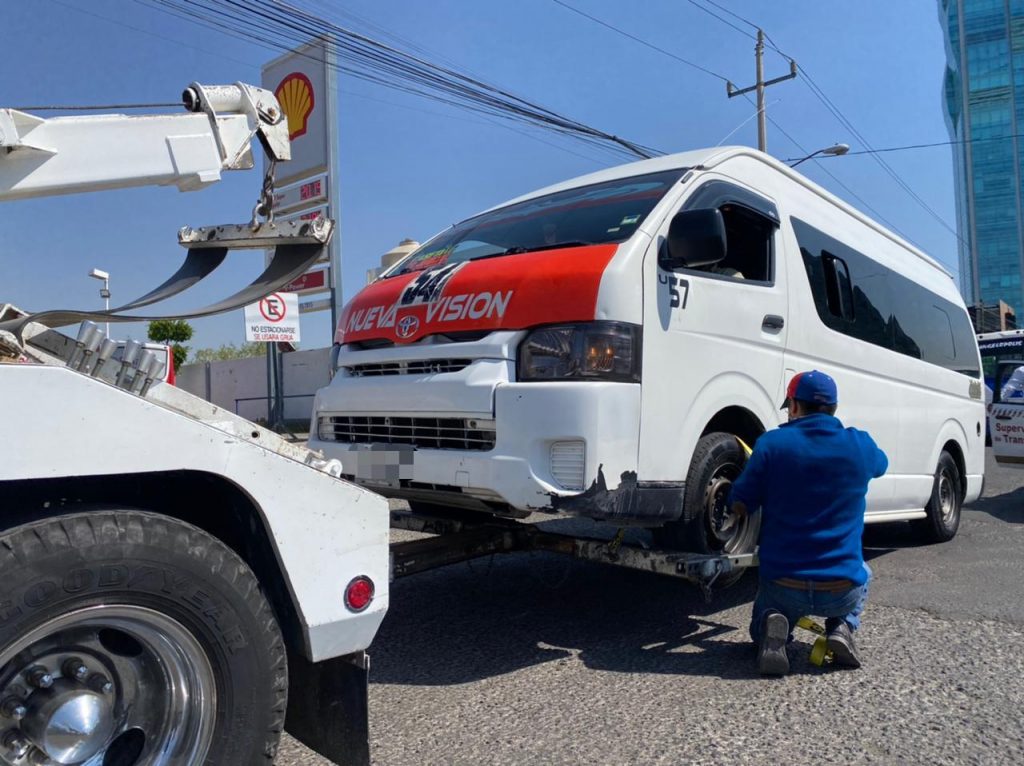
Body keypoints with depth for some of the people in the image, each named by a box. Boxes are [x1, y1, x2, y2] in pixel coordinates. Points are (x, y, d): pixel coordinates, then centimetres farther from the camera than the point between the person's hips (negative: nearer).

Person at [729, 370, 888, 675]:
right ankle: (842, 628, 9)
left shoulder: (772, 443, -10)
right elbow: (880, 464, 23)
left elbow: (740, 506, -2)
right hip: (842, 592, 2)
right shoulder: (860, 445, -3)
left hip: (783, 586, -2)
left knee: (762, 626, 30)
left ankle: (773, 629, -7)